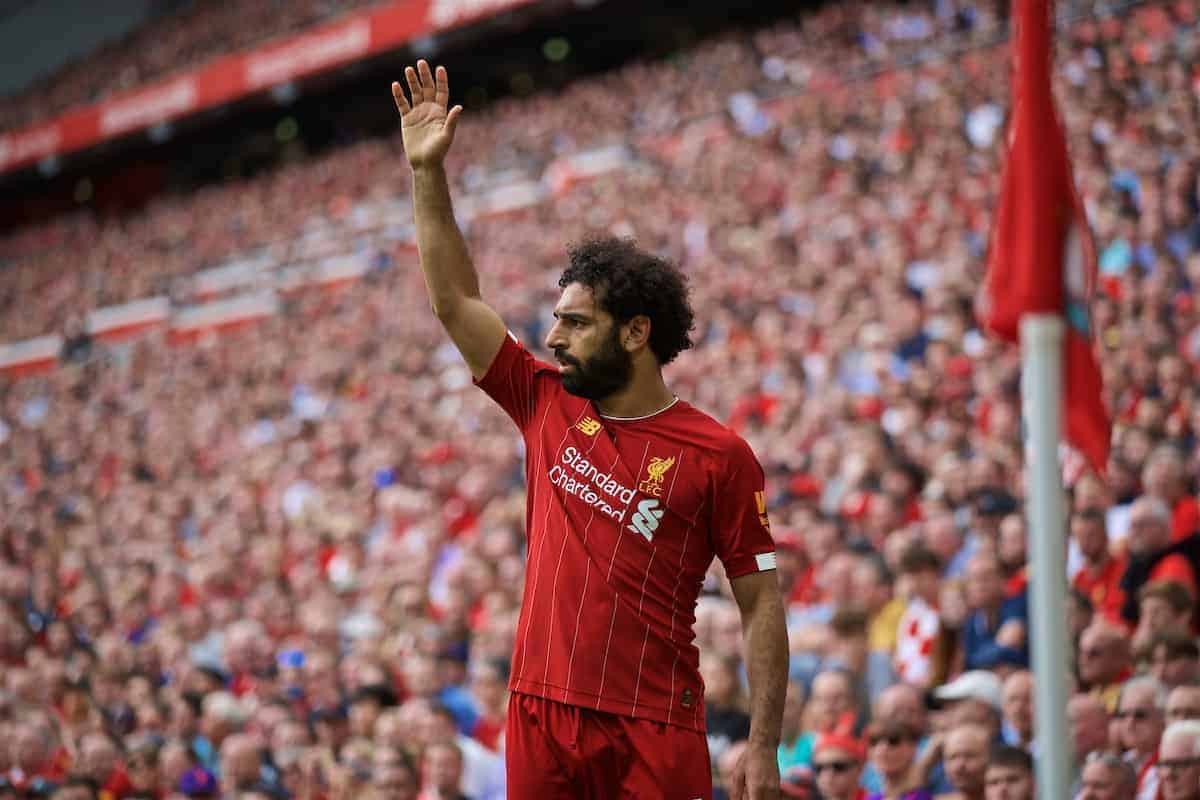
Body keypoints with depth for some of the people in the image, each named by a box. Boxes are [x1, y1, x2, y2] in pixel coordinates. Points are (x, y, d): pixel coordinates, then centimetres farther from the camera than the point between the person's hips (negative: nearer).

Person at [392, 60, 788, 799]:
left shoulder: (718, 455, -3)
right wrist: (428, 171, 7)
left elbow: (762, 602, -2)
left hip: (655, 735, -4)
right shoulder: (548, 407, 9)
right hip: (540, 716, 4)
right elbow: (455, 300, 13)